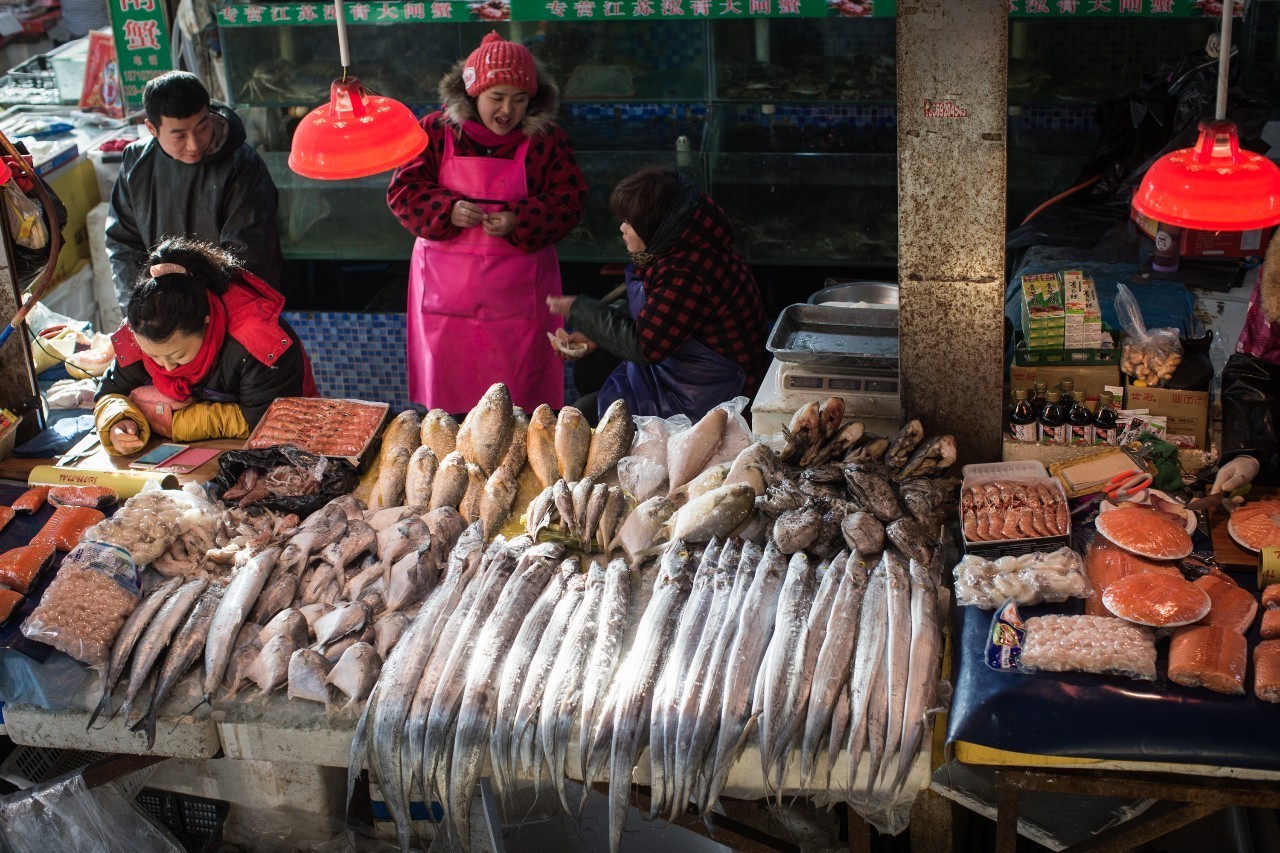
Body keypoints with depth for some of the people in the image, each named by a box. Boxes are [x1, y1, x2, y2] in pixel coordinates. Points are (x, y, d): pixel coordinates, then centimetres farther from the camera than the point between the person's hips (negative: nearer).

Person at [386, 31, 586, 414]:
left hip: (516, 294, -1)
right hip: (446, 290, 1)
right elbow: (402, 191, -2)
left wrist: (519, 222, -21)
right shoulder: (435, 132, -1)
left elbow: (570, 201, -3)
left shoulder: (547, 141, -1)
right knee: (444, 389, 11)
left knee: (519, 402, 5)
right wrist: (448, 211, -22)